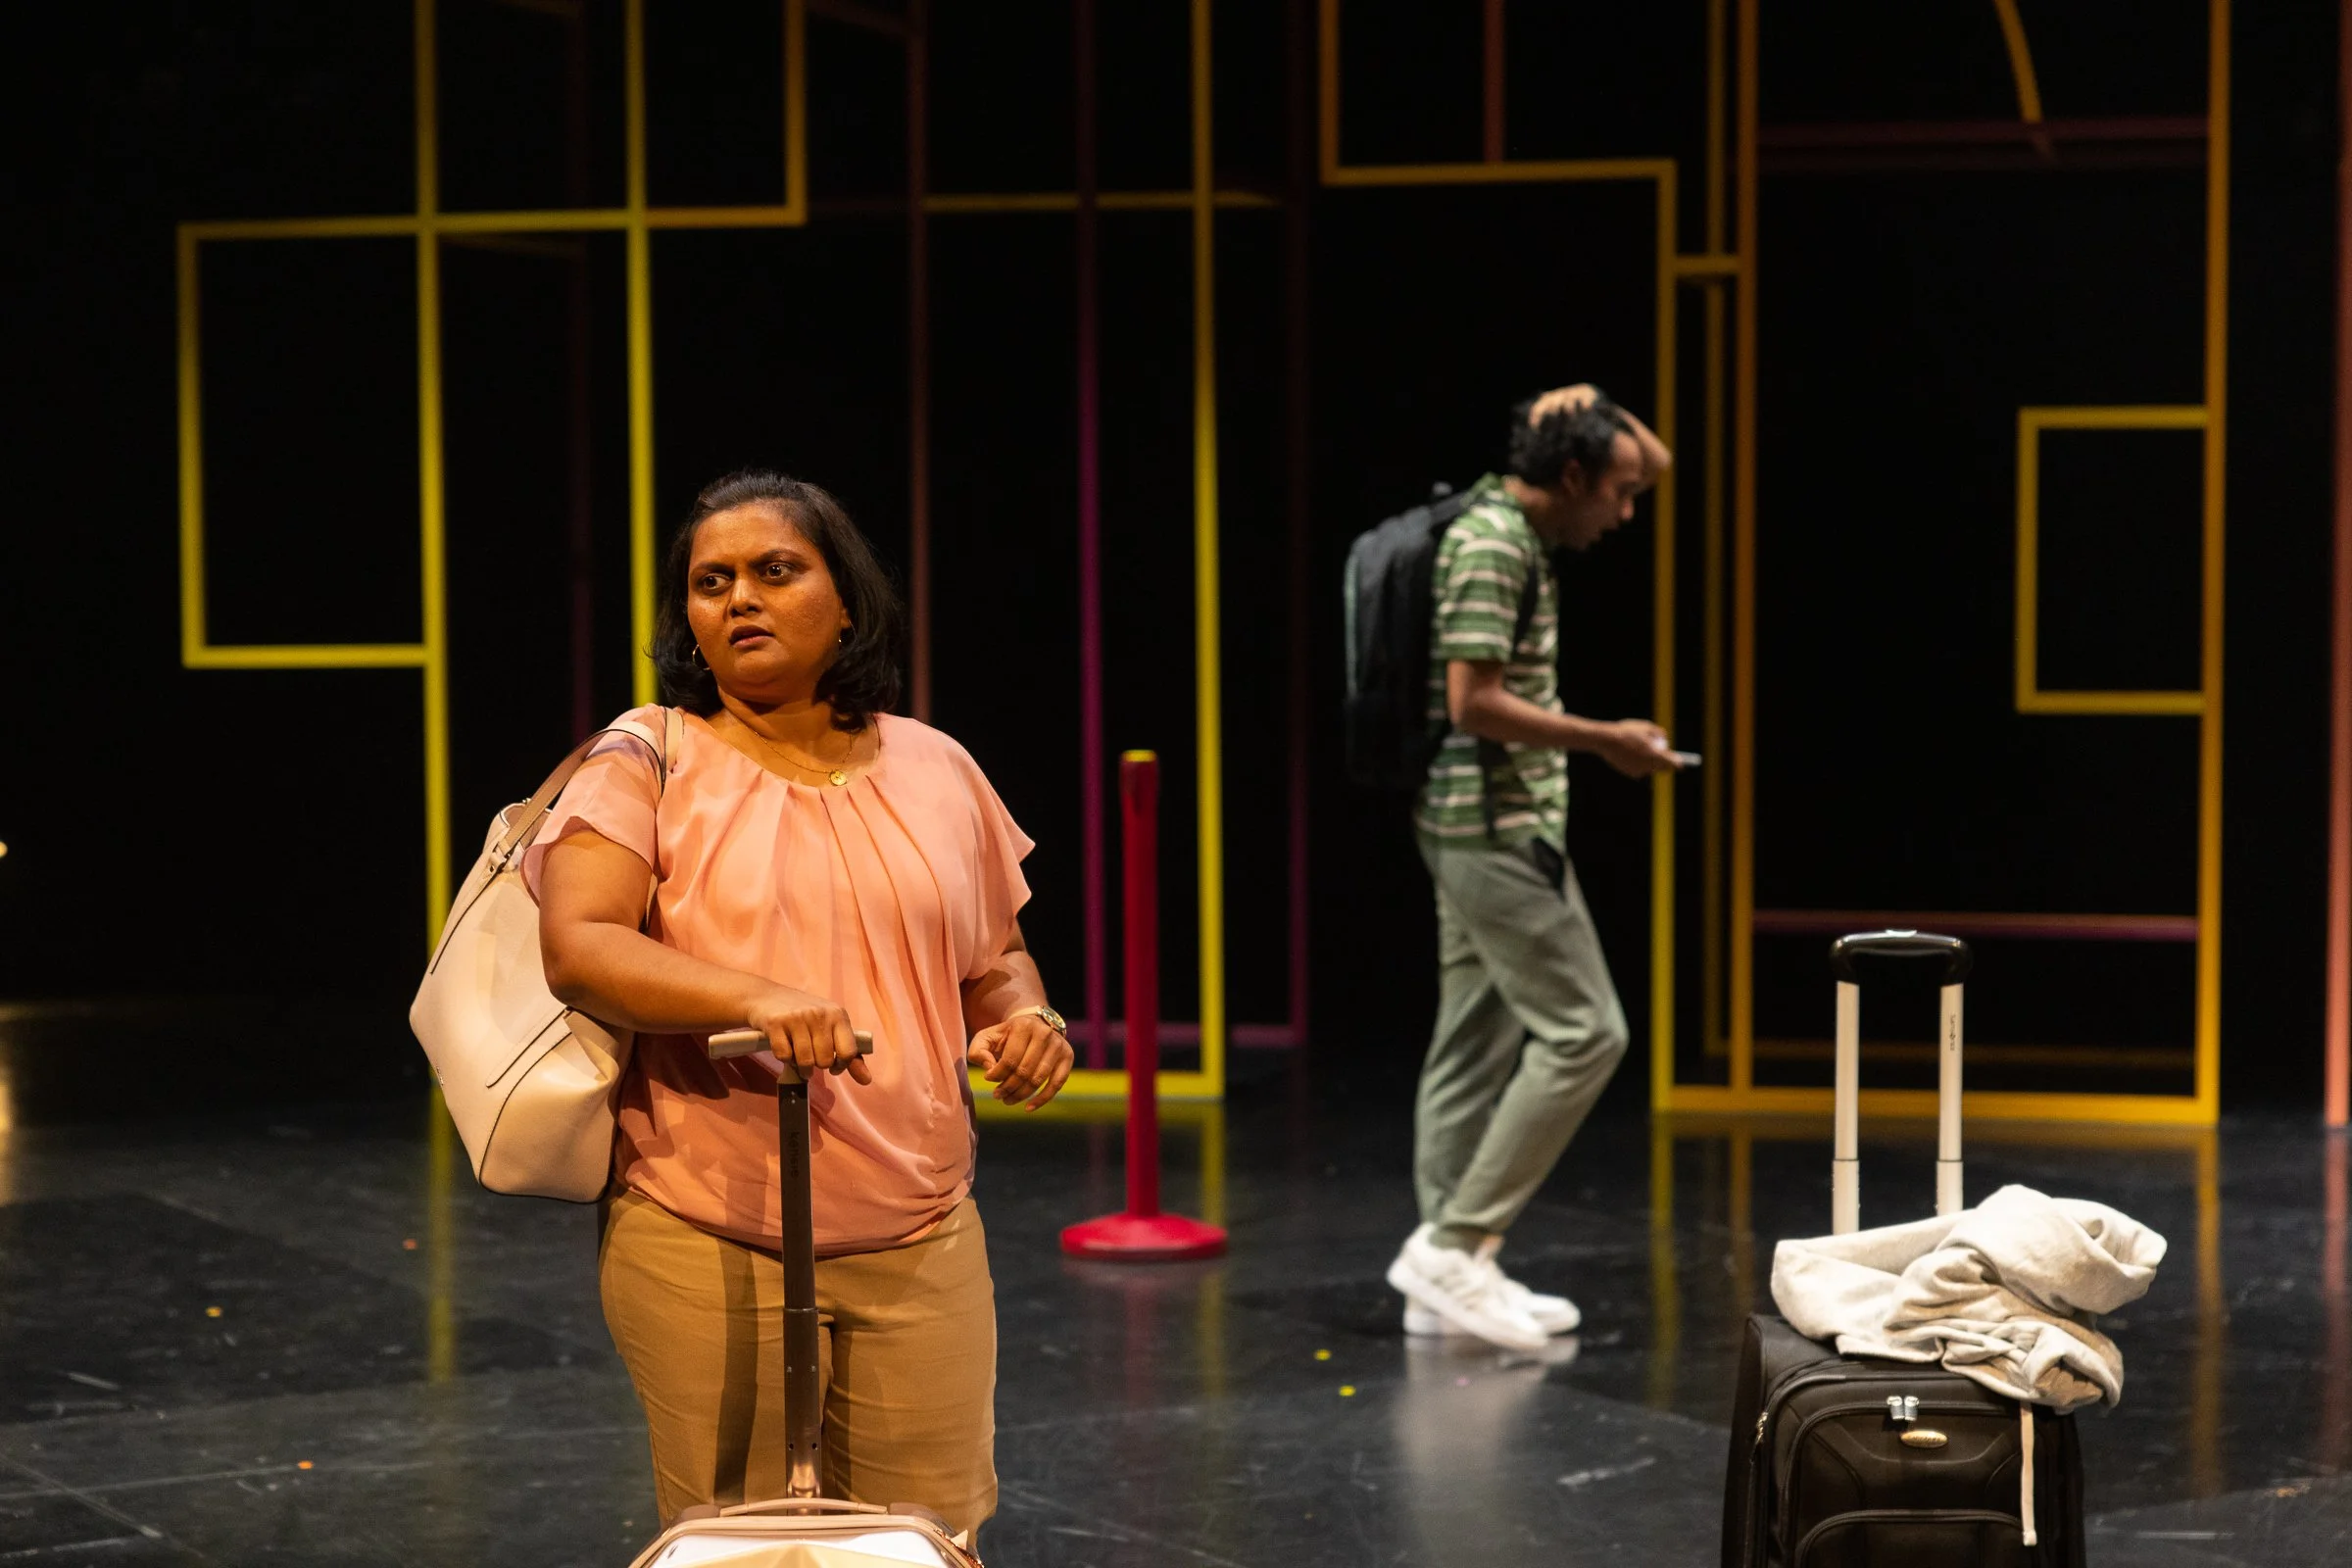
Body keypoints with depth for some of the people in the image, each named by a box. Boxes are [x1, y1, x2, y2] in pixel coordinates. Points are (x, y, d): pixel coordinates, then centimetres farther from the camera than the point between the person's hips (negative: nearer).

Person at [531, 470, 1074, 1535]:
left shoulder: (935, 770, 11)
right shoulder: (647, 767, -1)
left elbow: (994, 953, 22)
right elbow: (576, 948, -15)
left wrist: (1024, 1018, -2)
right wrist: (756, 996, -30)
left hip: (919, 1244, 3)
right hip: (706, 1247, -3)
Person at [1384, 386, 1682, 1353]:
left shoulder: (1511, 530, 14)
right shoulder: (1492, 547, -18)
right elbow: (1474, 703, -24)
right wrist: (1604, 741, -19)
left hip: (1480, 830, 11)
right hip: (1498, 828, -11)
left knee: (1479, 1041, 10)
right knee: (1582, 1030, -9)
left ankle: (1451, 1275, 13)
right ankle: (1455, 1244, -7)